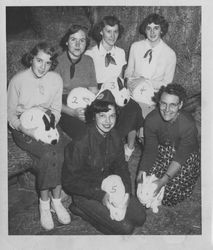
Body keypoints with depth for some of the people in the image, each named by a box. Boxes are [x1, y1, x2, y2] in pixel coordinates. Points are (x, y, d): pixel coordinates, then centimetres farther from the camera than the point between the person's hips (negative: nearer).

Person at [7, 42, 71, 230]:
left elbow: (56, 110, 10)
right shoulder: (18, 80, -8)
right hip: (24, 129, -3)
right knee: (49, 153, -29)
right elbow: (11, 113, -3)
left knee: (64, 150, -26)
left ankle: (56, 199, -10)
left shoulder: (56, 79, 1)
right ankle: (45, 202, -11)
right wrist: (24, 129, -20)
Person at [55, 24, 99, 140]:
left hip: (85, 109, 4)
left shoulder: (88, 61, 10)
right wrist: (72, 112, -22)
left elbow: (94, 91, 11)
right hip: (64, 111, -4)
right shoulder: (58, 62, -6)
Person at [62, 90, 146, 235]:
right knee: (125, 228, -11)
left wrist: (126, 191, -9)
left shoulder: (114, 136, -6)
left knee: (140, 217, 1)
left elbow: (121, 166, 6)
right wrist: (100, 196, -25)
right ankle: (80, 208, 3)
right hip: (86, 193, -6)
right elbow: (70, 182, -21)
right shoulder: (80, 142, -27)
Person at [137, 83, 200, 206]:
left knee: (171, 188, -19)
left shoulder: (188, 125, -32)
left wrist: (163, 180, -34)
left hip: (187, 156, -3)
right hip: (162, 152, 3)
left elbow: (180, 158, -26)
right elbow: (150, 150, -14)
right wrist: (141, 175, -24)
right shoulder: (151, 119, -21)